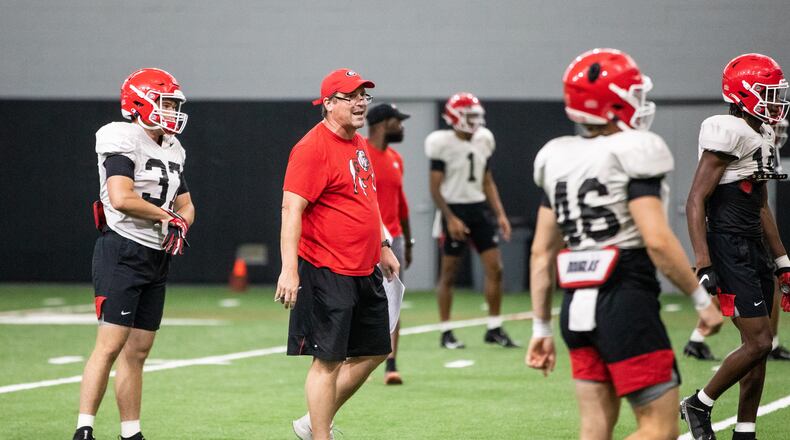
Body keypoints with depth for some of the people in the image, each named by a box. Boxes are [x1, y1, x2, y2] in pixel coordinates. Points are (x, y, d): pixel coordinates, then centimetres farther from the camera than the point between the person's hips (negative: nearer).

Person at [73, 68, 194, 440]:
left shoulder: (172, 151, 15)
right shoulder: (123, 141, -11)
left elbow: (186, 205, 23)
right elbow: (121, 199, -23)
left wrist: (180, 223, -1)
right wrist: (165, 215, -10)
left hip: (156, 257, 8)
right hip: (122, 252, -8)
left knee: (138, 350, 9)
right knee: (111, 344, -13)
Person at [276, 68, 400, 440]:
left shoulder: (359, 144, 14)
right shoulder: (313, 148, -15)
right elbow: (292, 209, -21)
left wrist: (383, 246, 26)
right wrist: (289, 269, -28)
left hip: (365, 272, 9)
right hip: (328, 273, -9)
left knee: (373, 352, 14)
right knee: (328, 360, -6)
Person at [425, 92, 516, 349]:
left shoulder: (482, 142, 8)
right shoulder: (443, 144, -10)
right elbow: (435, 188, -10)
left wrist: (500, 214, 8)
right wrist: (450, 218, -18)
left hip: (479, 209, 6)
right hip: (455, 210, -6)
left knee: (494, 268, -1)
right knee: (449, 272, 2)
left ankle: (494, 329, 7)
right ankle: (446, 333, 9)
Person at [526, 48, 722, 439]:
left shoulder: (559, 160, 11)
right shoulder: (632, 155, -11)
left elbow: (542, 252, 13)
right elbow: (656, 240, -19)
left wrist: (542, 328, 18)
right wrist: (702, 300, -9)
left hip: (577, 305, 8)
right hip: (626, 302, -8)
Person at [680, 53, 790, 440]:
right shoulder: (729, 135, -15)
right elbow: (696, 201, -17)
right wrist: (703, 264, -23)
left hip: (754, 250, 10)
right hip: (729, 251, -10)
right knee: (758, 342, -11)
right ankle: (699, 405, 6)